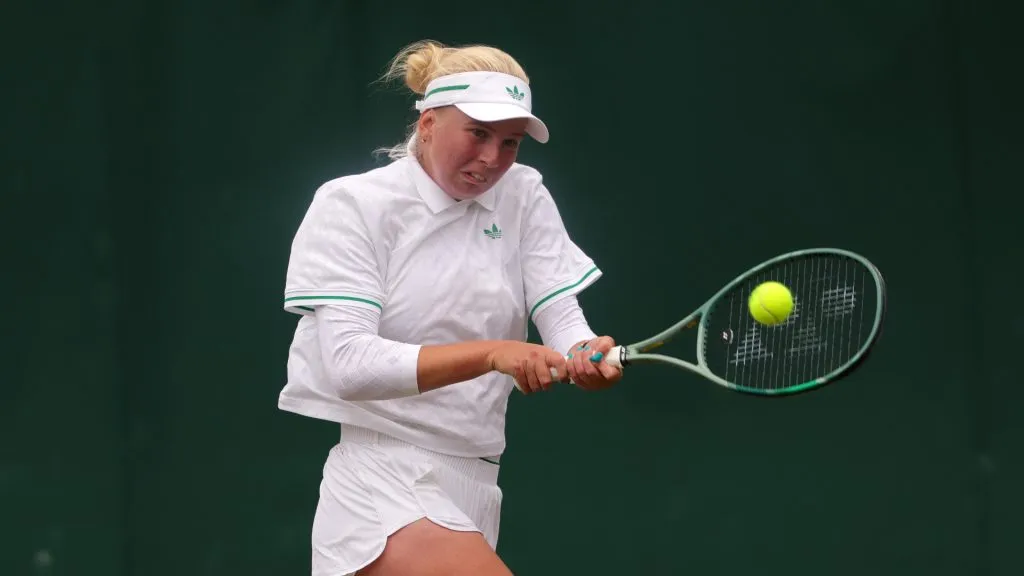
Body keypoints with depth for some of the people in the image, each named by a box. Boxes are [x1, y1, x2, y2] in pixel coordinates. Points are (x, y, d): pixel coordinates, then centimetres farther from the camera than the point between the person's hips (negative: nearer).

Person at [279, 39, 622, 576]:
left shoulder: (523, 196, 8)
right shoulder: (350, 204, -6)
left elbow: (560, 315, -1)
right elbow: (349, 364, -18)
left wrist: (587, 355, -26)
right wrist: (492, 353, -28)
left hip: (469, 481, 6)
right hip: (375, 474, -6)